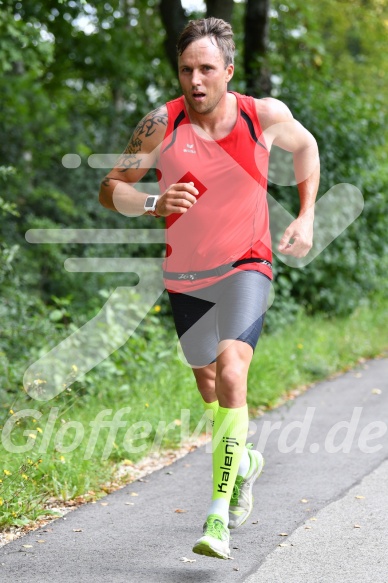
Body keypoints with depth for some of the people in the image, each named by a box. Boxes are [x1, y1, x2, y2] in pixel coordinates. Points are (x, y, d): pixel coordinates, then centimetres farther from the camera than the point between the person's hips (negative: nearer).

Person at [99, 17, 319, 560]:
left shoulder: (264, 114, -9)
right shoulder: (162, 124, -12)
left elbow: (305, 146, 13)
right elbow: (110, 189, -8)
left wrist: (306, 217, 4)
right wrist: (154, 204, -28)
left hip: (246, 268, -3)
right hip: (185, 277, 3)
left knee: (231, 371, -25)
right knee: (208, 383, 19)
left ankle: (218, 516, -22)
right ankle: (244, 461, 50)